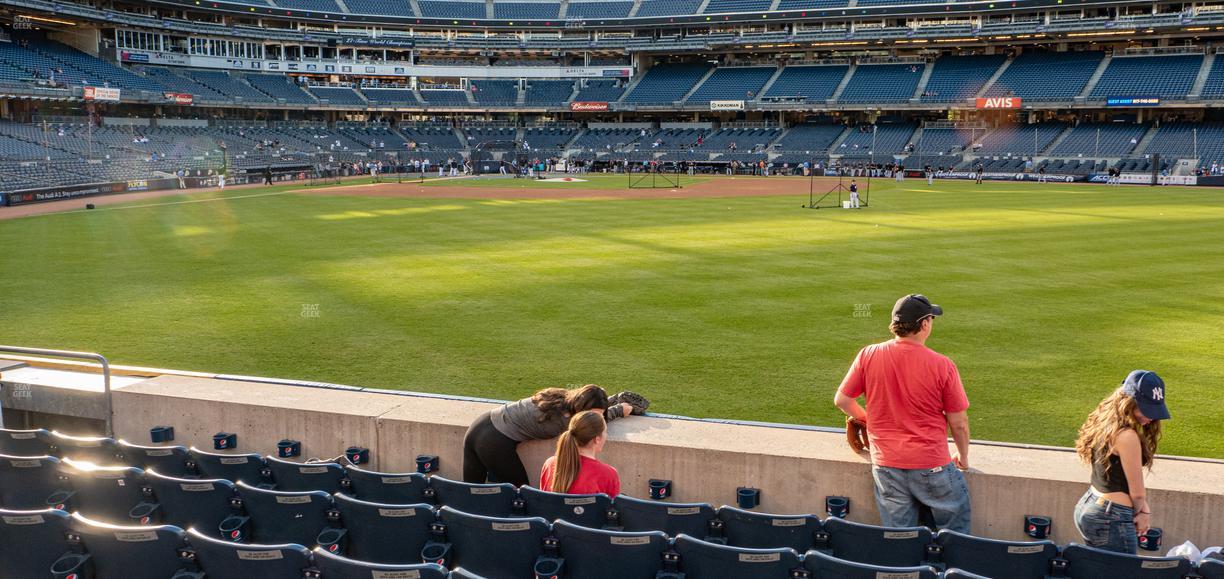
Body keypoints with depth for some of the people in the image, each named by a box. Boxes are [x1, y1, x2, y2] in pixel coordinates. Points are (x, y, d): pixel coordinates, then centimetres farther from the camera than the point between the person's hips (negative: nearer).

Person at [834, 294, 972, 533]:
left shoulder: (868, 356, -6)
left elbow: (841, 400, 3)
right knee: (955, 532, 16)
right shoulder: (942, 365, -12)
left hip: (885, 465, 3)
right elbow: (959, 422, -5)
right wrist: (963, 457, 13)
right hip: (932, 464, -3)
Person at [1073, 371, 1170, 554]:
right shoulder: (1127, 436, -20)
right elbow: (1137, 492, -12)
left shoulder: (1105, 423, 7)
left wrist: (1143, 509, 1)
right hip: (1110, 520, -9)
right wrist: (1141, 511, 8)